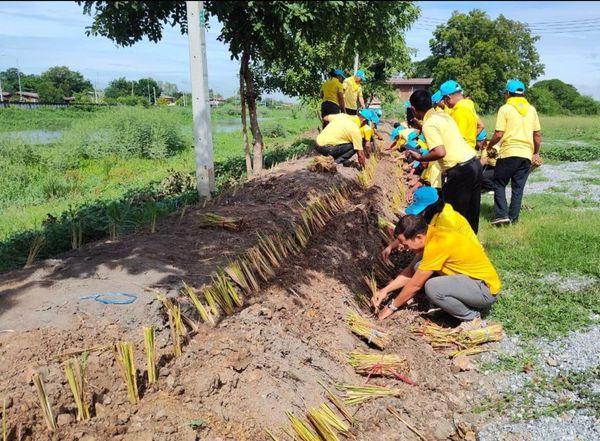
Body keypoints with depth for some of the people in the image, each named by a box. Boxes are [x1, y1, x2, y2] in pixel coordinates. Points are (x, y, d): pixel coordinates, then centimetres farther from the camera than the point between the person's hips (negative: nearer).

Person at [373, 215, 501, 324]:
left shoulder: (436, 244, -27)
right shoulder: (432, 233, 0)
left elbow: (415, 285, -19)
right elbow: (412, 270, 10)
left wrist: (392, 307, -6)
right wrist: (385, 290, 5)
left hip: (486, 289, -9)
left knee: (432, 288, -29)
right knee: (419, 269, 3)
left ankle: (472, 316, -5)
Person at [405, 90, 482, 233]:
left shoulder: (428, 125, -12)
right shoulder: (443, 115, 14)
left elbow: (440, 152, -22)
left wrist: (420, 158, -8)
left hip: (459, 171, -9)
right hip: (474, 163, 9)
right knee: (472, 212, 18)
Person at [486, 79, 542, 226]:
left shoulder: (505, 109, -5)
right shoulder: (531, 109, 10)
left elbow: (499, 134, -10)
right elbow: (537, 134, 10)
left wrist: (489, 146, 7)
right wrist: (536, 153, 20)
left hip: (508, 153, -4)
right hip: (526, 154, 4)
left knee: (499, 184, 7)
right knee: (518, 188, 10)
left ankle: (502, 215, -4)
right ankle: (513, 218, 12)